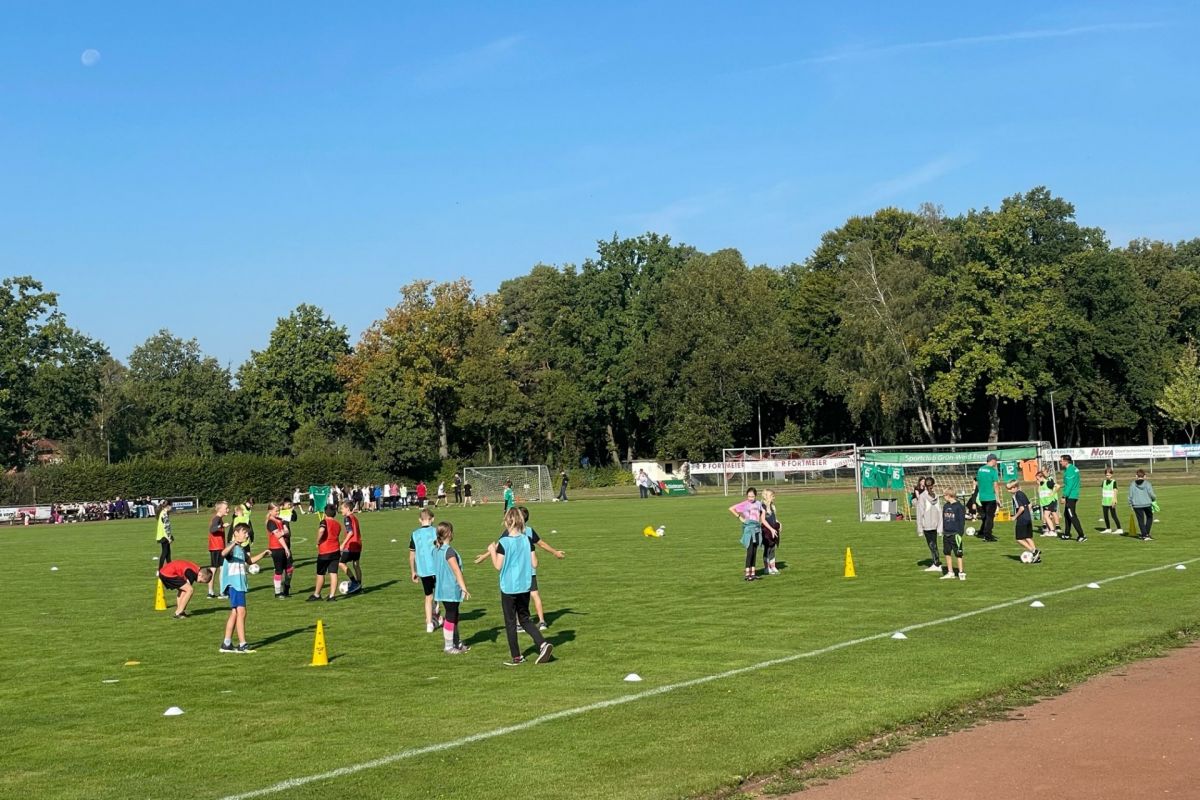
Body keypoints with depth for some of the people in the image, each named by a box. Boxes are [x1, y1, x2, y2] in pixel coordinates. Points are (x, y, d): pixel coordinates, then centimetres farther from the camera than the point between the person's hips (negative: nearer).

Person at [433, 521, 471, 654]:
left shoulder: (436, 549, 7)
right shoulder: (449, 551, -20)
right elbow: (456, 570, -22)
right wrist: (464, 588, -22)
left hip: (442, 588, 9)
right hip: (451, 589, -9)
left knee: (454, 615, 18)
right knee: (450, 617, 1)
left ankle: (457, 643, 28)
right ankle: (448, 647, 8)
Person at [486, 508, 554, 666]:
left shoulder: (503, 543, -14)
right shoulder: (528, 540, -2)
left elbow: (498, 566, -12)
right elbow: (534, 564, -1)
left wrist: (492, 551, 2)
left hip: (508, 588, -4)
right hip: (524, 587, 4)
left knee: (510, 622, 8)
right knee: (524, 619, 17)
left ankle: (516, 657, 13)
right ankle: (543, 644, -3)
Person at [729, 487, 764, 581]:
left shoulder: (758, 503, 8)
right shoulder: (744, 504, -7)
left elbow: (762, 512, 29)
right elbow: (731, 509, -12)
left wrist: (760, 520, 13)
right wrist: (739, 518, -11)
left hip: (757, 528, 5)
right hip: (749, 528, -5)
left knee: (754, 552, 7)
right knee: (750, 552, -11)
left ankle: (753, 573, 11)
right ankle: (747, 574, -10)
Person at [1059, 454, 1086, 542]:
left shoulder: (1069, 470, -18)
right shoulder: (1074, 468, 13)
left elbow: (1069, 485, -21)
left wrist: (1064, 496, -19)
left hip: (1070, 496, -10)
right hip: (1074, 495, 10)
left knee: (1072, 516, -9)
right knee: (1066, 514, 19)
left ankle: (1081, 536, -12)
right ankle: (1066, 534, 29)